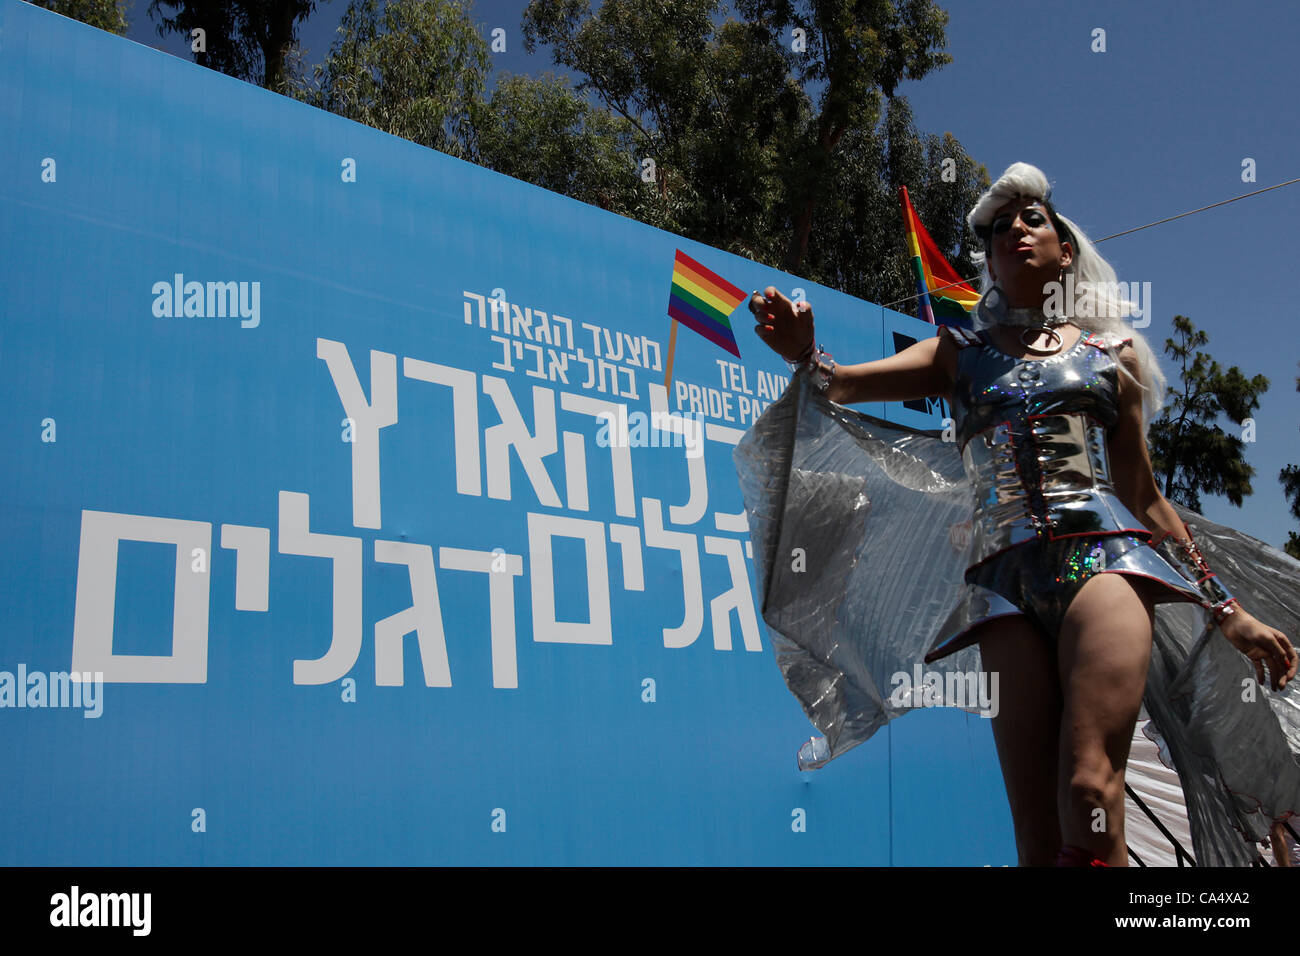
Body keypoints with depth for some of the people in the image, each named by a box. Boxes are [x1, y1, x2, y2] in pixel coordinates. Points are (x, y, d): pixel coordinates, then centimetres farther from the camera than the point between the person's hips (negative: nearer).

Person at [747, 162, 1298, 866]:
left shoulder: (1112, 353, 19)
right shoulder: (960, 354, 19)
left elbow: (1146, 499, 20)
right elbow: (840, 382, 2)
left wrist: (1228, 610, 17)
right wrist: (803, 352, -22)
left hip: (1102, 554, 0)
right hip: (1006, 579, 1)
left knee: (1090, 791, -21)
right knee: (1039, 829, -5)